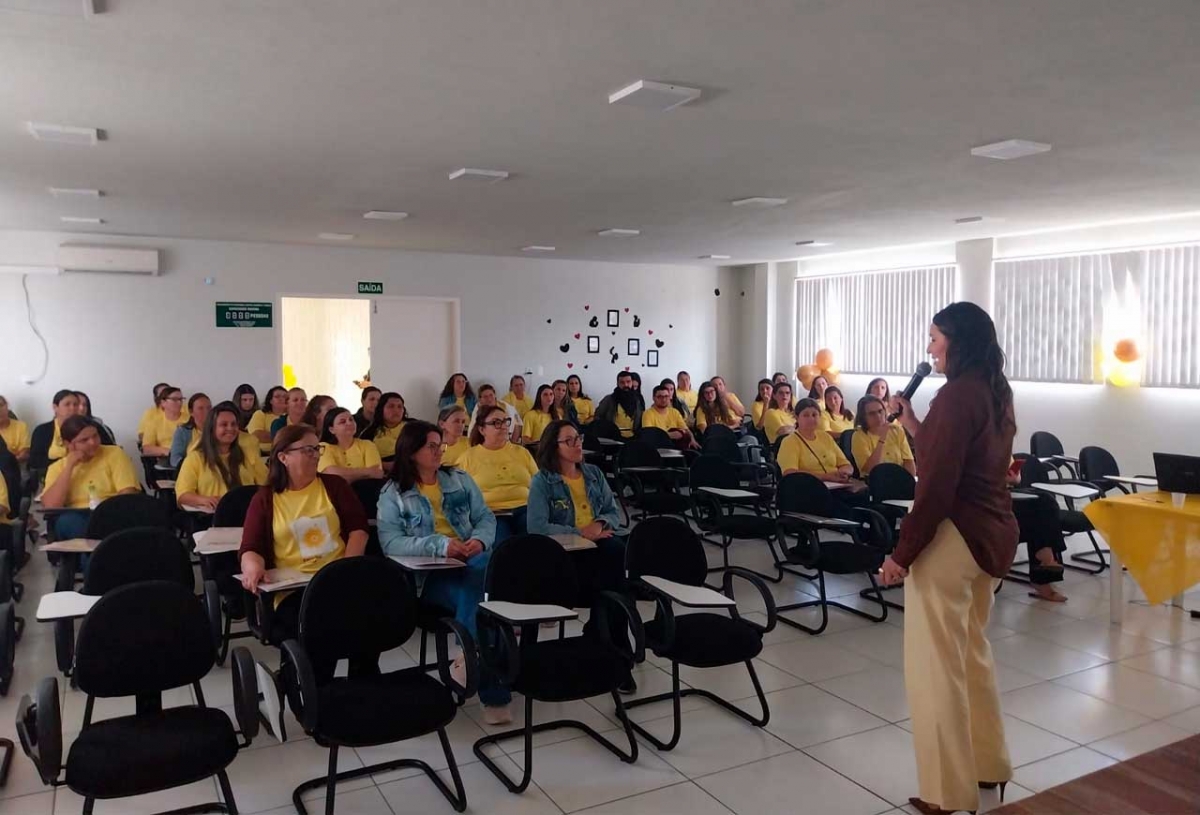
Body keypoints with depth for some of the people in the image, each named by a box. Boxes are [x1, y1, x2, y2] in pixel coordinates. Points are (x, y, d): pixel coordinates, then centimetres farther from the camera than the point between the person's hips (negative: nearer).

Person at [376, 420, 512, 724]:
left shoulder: (460, 480, 16)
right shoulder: (393, 493, 3)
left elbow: (486, 518, 13)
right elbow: (390, 543, -10)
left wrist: (479, 540, -12)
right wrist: (440, 545, -23)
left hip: (473, 562, 3)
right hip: (430, 574, -3)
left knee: (485, 565, -35)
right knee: (477, 599, -32)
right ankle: (495, 696, -30)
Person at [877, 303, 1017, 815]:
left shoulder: (957, 394, -17)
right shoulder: (996, 393, 11)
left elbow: (938, 484, -21)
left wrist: (903, 552, -18)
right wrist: (915, 422, 15)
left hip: (954, 535, -10)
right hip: (991, 533, 10)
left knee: (936, 663, 1)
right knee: (971, 649, 23)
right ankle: (988, 764, 36)